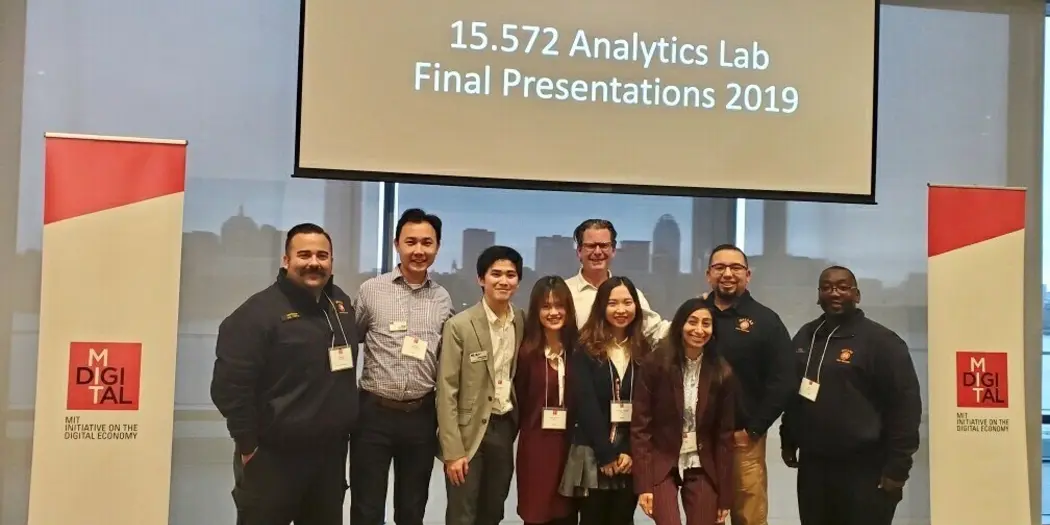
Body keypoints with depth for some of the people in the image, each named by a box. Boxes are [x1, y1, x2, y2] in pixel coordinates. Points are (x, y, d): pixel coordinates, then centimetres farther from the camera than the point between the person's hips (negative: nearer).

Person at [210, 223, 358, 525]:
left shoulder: (341, 304, 7)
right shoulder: (260, 311, -14)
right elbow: (229, 385, -17)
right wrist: (248, 446, -14)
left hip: (331, 452, 6)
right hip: (273, 457, -6)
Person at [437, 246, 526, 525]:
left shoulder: (522, 322, 2)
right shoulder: (459, 326, -12)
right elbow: (447, 392, -13)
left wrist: (518, 427, 3)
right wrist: (452, 450, -15)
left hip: (505, 429, 4)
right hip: (469, 431, -4)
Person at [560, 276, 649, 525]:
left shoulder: (643, 351, 8)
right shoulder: (585, 350, -1)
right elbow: (585, 405, -8)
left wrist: (630, 451, -9)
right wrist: (607, 453, -12)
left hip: (631, 455, 3)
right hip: (593, 455, -2)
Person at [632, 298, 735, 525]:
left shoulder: (721, 372, -1)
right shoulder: (654, 364, -8)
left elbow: (725, 433, 2)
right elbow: (640, 426, -8)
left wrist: (725, 492, 1)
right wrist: (643, 483, -12)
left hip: (702, 469, 3)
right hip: (661, 466, -2)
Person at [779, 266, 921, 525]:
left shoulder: (881, 340, -8)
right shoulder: (804, 337, 11)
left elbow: (906, 404, -11)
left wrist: (897, 467, -13)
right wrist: (788, 441, 17)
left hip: (864, 469, -6)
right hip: (812, 465, 6)